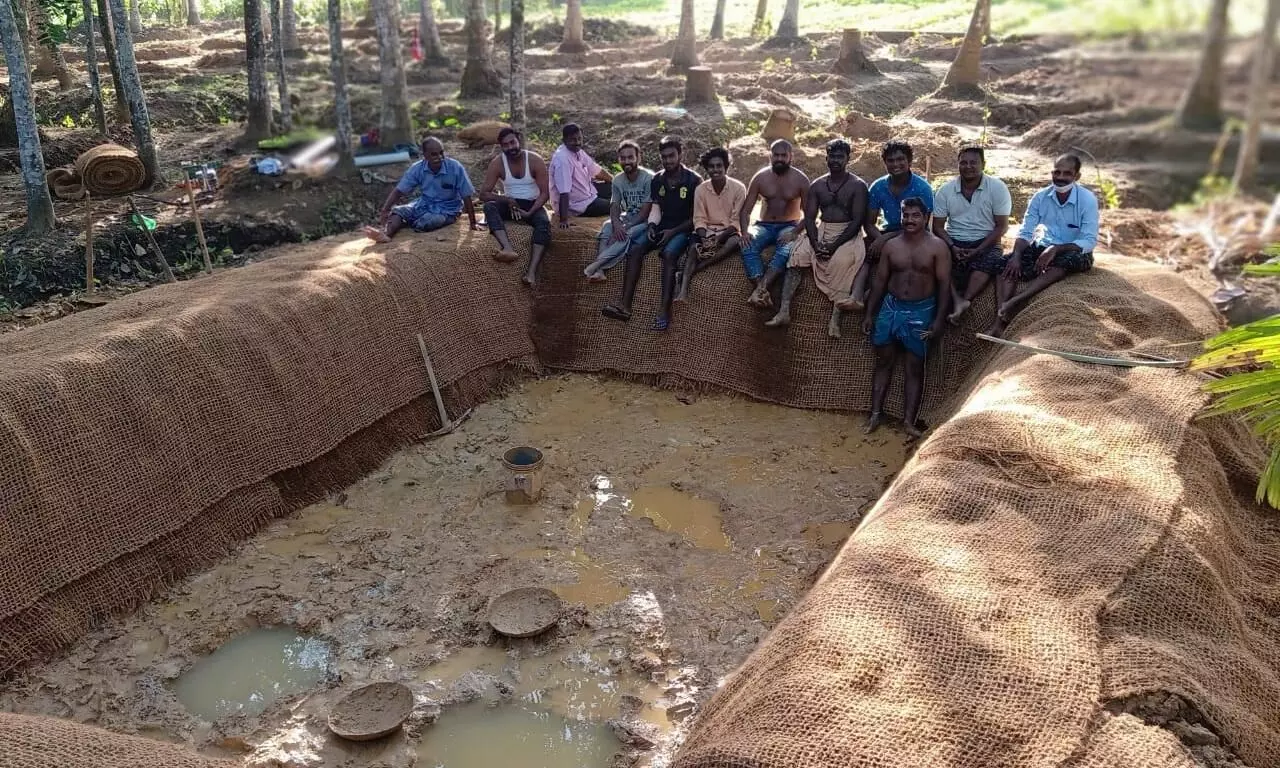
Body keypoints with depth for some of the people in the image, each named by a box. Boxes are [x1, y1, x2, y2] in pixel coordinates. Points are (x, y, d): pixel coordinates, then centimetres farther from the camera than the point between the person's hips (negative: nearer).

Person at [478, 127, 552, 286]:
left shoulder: (535, 161, -11)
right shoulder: (497, 163, -8)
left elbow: (545, 193, -11)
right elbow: (483, 194, -9)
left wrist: (530, 212, -25)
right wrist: (507, 200, -24)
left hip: (532, 205, -1)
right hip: (510, 204, 2)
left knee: (544, 223, -35)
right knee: (489, 206, -31)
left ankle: (532, 271, -49)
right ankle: (509, 249, -52)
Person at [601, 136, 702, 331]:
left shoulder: (694, 180, -4)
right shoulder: (657, 180, 11)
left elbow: (696, 216, -5)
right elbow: (655, 209, 12)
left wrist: (673, 232, -15)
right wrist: (651, 226, -10)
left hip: (682, 230, -5)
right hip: (661, 228, 5)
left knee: (669, 253, -36)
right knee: (635, 248, -23)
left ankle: (665, 311, -43)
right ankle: (625, 305, -33)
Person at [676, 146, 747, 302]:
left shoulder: (738, 188, -8)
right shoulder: (700, 189, -1)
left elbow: (736, 221, -8)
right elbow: (699, 220, -2)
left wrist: (719, 238, -23)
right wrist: (705, 238, -22)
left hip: (728, 232, -1)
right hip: (707, 231, 2)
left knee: (735, 242, -36)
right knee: (693, 247, -31)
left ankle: (687, 273, -35)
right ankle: (683, 288, -48)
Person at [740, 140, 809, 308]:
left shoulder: (800, 180, -1)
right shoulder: (760, 177, 3)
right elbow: (746, 210, 2)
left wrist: (794, 232, -23)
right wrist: (744, 231, -18)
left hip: (789, 226, -2)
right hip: (764, 226, 2)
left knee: (786, 250, -38)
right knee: (748, 247, -32)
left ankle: (760, 289, -51)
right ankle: (764, 292, -45)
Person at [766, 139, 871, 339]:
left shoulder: (857, 185, -1)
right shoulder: (817, 185, 12)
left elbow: (858, 221, -9)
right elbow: (809, 217, 5)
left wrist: (835, 245, -21)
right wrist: (816, 243, -15)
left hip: (847, 234, -4)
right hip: (821, 231, 4)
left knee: (843, 260, -36)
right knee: (797, 256, -22)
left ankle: (835, 318, -42)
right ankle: (784, 311, -29)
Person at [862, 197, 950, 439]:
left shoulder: (937, 247, -5)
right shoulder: (891, 246, 4)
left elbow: (944, 284, -7)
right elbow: (879, 280, 8)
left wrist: (939, 319, -13)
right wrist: (870, 313, 5)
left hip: (921, 311, -3)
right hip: (891, 307, 3)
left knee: (915, 367, 2)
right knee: (883, 362, 7)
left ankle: (909, 420, 6)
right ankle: (876, 414, 14)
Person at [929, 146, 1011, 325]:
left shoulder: (997, 188, -3)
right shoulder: (945, 190, 3)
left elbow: (1001, 226, -4)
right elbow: (938, 226, 3)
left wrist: (977, 251, -16)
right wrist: (952, 247, -16)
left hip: (985, 242, -1)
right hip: (954, 242, 2)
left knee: (991, 259, -36)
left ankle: (964, 300, -45)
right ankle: (958, 301, -41)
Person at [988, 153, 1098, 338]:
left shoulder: (1087, 200, -12)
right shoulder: (1040, 197, -1)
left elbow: (1089, 241, -18)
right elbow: (1025, 232, -2)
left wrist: (1055, 250, -34)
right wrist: (1016, 255, -24)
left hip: (1073, 253, -3)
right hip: (1043, 248, 4)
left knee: (1066, 261, -40)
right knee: (1007, 263, -24)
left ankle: (1017, 299, -51)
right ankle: (999, 322, -42)